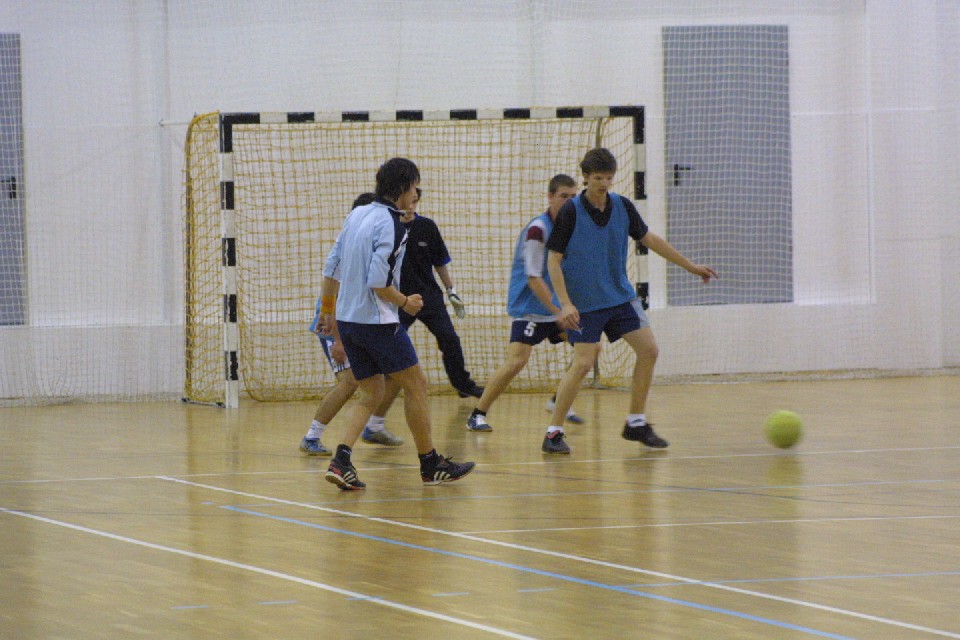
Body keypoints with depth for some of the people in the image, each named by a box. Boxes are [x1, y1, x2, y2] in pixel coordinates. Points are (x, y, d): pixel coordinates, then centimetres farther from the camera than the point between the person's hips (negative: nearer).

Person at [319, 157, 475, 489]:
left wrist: (327, 307, 23)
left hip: (347, 319, 8)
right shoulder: (392, 225, -16)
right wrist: (406, 303, -6)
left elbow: (331, 266, 13)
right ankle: (431, 465, 12)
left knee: (371, 393, 13)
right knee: (415, 384, 5)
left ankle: (341, 461, -5)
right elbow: (378, 282, -23)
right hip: (377, 321, -8)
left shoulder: (358, 214, 9)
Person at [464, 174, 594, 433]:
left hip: (557, 306, 8)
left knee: (591, 347, 5)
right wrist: (558, 312, -23)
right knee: (516, 361, -20)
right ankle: (477, 415, -10)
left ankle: (560, 401, 19)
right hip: (530, 308, -8)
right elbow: (533, 279, -21)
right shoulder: (537, 230, -18)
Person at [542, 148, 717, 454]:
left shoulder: (622, 206, 0)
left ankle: (636, 423, 12)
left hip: (620, 296, 6)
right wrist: (565, 304, -22)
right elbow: (553, 260, -13)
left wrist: (691, 266, 16)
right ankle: (553, 433, -4)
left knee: (648, 350, -2)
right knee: (582, 363, -14)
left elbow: (649, 239, 13)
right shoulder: (571, 211, -15)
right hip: (584, 302, -6)